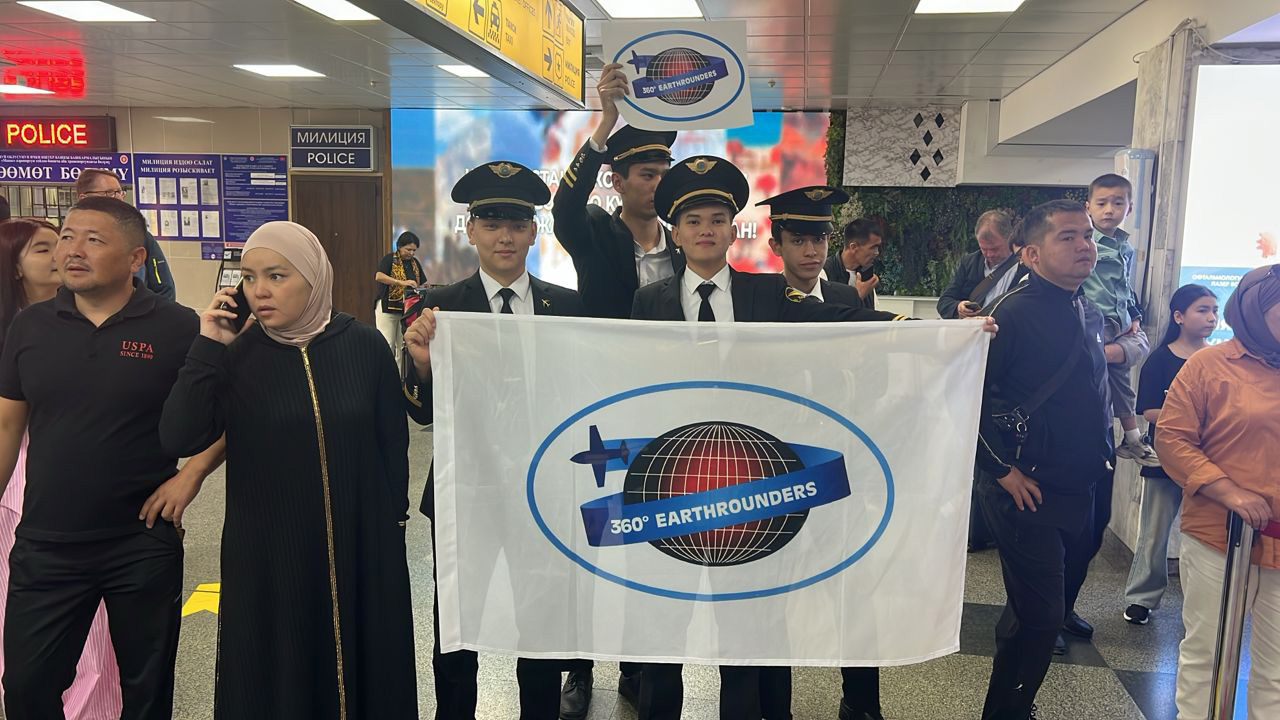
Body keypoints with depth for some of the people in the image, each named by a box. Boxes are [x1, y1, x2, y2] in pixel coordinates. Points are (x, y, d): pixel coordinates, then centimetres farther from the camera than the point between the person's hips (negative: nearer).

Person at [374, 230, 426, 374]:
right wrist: (401, 282, -32)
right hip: (388, 308, -6)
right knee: (387, 346, -8)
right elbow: (379, 276, -23)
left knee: (403, 346, 7)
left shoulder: (415, 263, 13)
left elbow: (423, 284, 19)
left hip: (407, 309, 6)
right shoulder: (389, 259, -6)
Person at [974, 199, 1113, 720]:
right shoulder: (1012, 313, -16)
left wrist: (1101, 450, 12)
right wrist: (1002, 469, -17)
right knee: (1040, 617, -4)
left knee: (1030, 612, 20)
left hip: (1076, 493, 8)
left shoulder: (1087, 316, 10)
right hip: (1027, 494, -8)